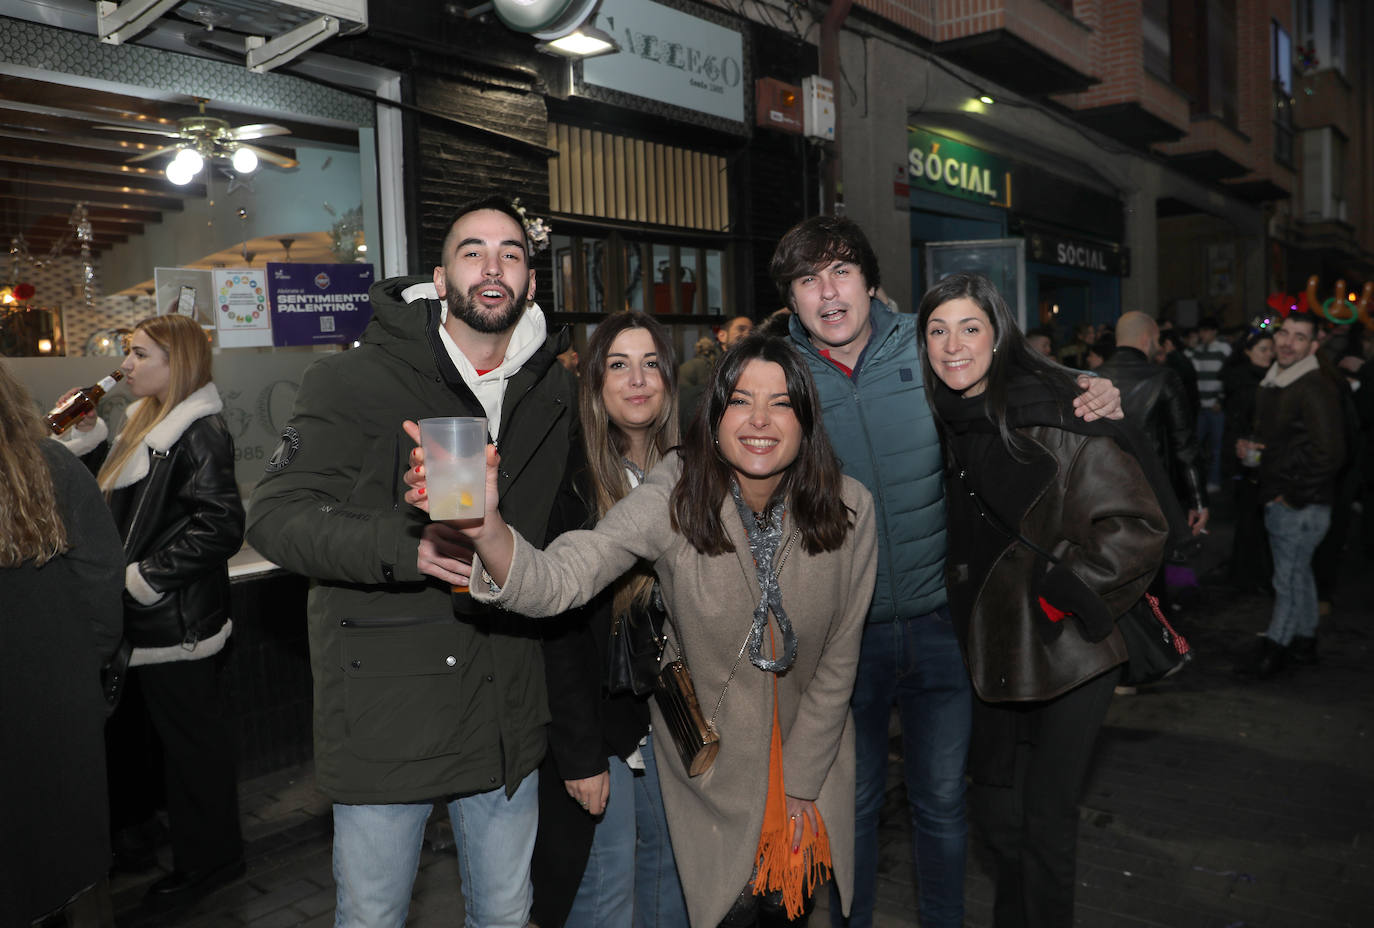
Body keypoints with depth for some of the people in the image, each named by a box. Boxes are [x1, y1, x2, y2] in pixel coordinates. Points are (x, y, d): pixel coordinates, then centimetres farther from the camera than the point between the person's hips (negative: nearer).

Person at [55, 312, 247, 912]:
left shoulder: (198, 434, -18)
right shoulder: (147, 424, 12)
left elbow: (221, 525, -26)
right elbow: (115, 497, 20)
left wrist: (146, 578, -20)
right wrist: (88, 435, 9)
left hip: (177, 626, -10)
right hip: (142, 623, 10)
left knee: (191, 739, 3)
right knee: (127, 729, 22)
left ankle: (208, 860, 19)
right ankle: (132, 828, 41)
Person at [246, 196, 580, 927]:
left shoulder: (558, 395, 7)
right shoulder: (355, 382, -6)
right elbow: (276, 517, -13)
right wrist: (409, 548, -27)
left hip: (507, 709, 4)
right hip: (385, 704, -3)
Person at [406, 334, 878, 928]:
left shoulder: (850, 508, -18)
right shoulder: (675, 497, -25)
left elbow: (838, 660, -9)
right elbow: (561, 578, -39)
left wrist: (800, 788, -4)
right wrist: (486, 529, -60)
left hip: (811, 743, 2)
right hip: (710, 753, -2)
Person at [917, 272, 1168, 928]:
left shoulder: (1055, 412, -17)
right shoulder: (942, 424, 2)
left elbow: (1139, 525, -18)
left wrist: (1061, 592, -20)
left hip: (1066, 647, -6)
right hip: (993, 646, 6)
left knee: (1047, 814, 5)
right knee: (993, 798, 19)